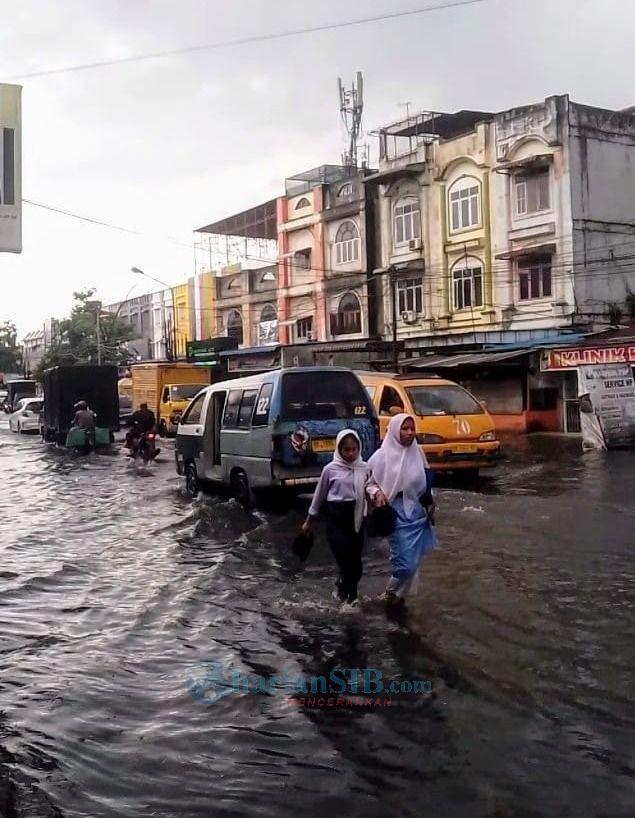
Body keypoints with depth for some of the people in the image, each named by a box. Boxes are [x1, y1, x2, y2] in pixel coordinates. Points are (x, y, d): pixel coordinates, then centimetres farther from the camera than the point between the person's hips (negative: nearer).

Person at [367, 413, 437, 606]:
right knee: (406, 563, -8)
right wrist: (377, 493, -20)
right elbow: (369, 482, -2)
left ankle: (399, 593, 30)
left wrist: (430, 505, 15)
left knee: (413, 561, 10)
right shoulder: (383, 456, -9)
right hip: (397, 515, -5)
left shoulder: (418, 454, 4)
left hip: (418, 514, 5)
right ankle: (392, 591, 19)